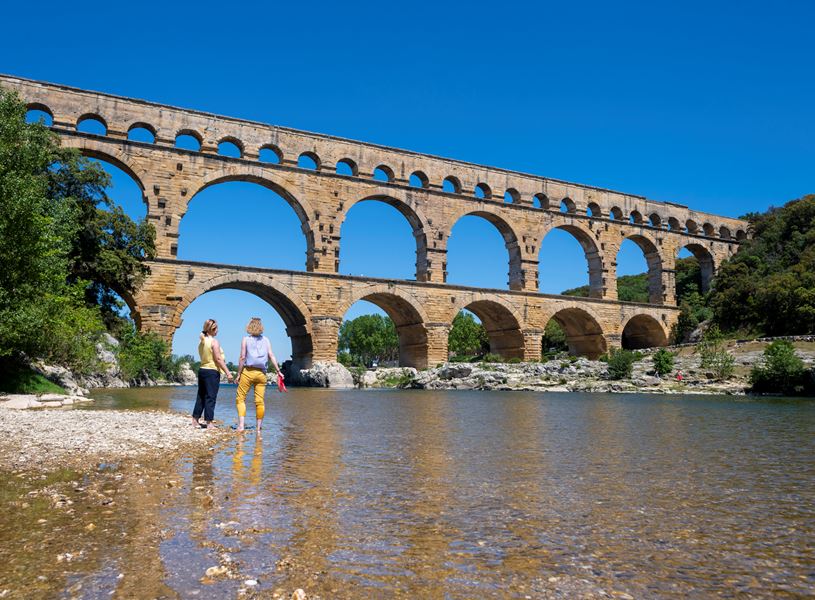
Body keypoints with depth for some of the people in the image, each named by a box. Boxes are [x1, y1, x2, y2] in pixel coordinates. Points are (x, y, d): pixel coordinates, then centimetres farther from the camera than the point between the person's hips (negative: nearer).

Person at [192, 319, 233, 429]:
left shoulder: (201, 341, 11)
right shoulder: (214, 342, -12)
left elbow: (204, 357, 15)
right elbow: (218, 359, -16)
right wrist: (228, 373, -14)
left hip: (202, 370, 8)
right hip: (212, 371, -8)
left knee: (201, 396, 15)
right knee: (210, 397, -4)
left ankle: (195, 419, 21)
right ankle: (209, 423, -4)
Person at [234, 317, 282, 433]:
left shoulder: (246, 339, 0)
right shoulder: (266, 340, 7)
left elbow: (242, 358, -5)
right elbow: (271, 356, 1)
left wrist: (238, 374, -1)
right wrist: (278, 371, 3)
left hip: (248, 372, -3)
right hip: (261, 373, 3)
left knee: (240, 398, 6)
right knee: (260, 401, 5)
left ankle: (241, 425, -7)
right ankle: (259, 428, 9)